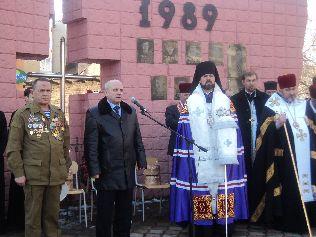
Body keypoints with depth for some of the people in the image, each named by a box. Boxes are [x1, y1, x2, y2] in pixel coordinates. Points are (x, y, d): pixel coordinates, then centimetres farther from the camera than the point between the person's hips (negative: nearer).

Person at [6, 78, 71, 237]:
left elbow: (65, 144, 17)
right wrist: (18, 173, -9)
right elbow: (13, 148, -5)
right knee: (33, 215, 4)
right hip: (33, 175, -4)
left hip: (56, 175, 4)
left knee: (52, 214, 11)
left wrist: (66, 167, 12)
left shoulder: (59, 114, 13)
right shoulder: (22, 115, -1)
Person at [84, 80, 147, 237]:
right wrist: (94, 170, -12)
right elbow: (91, 145, -7)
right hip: (107, 173, -4)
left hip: (128, 173, 5)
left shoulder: (130, 112, 13)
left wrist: (141, 161, 8)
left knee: (125, 213, 12)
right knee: (105, 214, 5)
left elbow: (137, 139, 14)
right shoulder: (94, 114, -3)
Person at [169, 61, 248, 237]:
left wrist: (230, 155, -7)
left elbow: (232, 130, 5)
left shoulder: (226, 101, 12)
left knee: (224, 199, 0)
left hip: (222, 160, 1)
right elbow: (184, 131, 1)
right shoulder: (190, 103, 8)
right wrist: (186, 160, -7)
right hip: (199, 161, -1)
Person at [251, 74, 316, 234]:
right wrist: (277, 125, -27)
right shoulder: (272, 107, -4)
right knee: (287, 190, -1)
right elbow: (264, 132, -11)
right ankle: (285, 221, 10)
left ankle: (303, 220, 20)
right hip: (283, 160, -5)